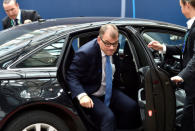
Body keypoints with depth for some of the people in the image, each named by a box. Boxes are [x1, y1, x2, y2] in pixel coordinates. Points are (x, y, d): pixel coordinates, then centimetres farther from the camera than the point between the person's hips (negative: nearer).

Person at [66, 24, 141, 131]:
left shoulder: (115, 49, -2)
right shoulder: (85, 53, -22)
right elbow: (71, 76, -22)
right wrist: (81, 95, -37)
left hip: (109, 92, 7)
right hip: (91, 96, -6)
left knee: (132, 107, -16)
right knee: (108, 117, -31)